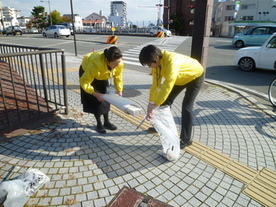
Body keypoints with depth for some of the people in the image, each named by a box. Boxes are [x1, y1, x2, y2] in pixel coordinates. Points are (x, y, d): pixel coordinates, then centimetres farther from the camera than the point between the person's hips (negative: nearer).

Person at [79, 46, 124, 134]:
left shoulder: (119, 64, -32)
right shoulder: (94, 65, -46)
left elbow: (118, 78, -14)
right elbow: (84, 82, -34)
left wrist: (119, 91, -22)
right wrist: (96, 94, -38)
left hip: (105, 76, 4)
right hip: (87, 71, -4)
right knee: (94, 100, -6)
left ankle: (106, 122, 17)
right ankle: (99, 124, 8)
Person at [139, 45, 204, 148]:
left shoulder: (172, 61, -42)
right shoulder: (157, 62, -17)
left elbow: (167, 86, -47)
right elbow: (155, 84, -17)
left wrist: (154, 106, -46)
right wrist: (150, 103, -24)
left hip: (195, 76, -7)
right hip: (180, 78, 8)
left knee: (186, 106, -15)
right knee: (166, 101, 7)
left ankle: (186, 139, -4)